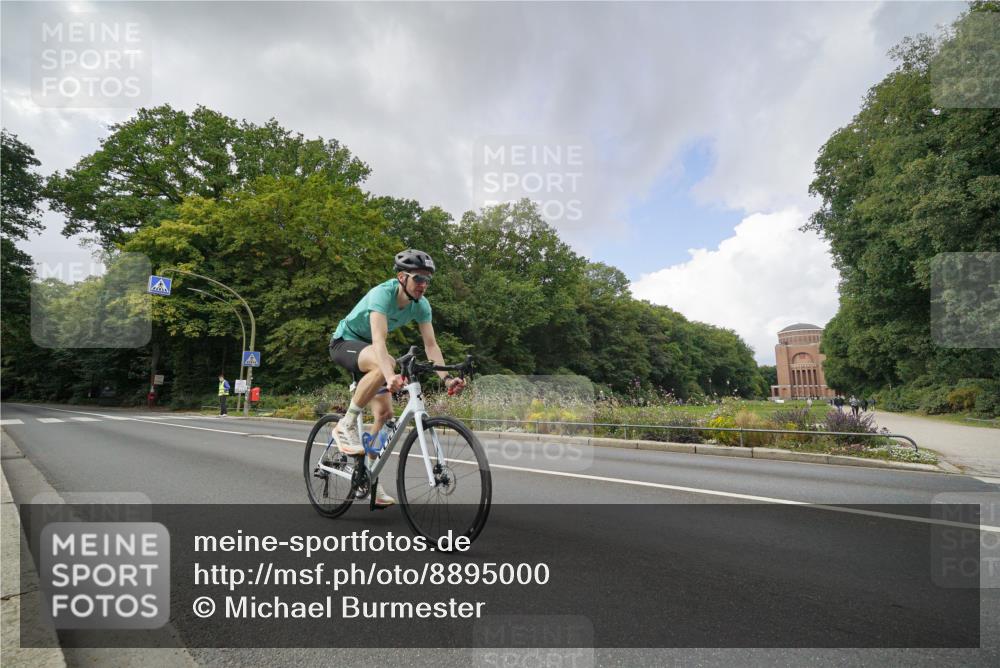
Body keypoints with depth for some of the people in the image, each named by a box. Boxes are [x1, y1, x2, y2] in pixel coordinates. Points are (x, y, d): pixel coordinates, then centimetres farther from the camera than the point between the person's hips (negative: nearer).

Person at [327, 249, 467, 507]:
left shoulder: (421, 305, -12)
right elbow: (379, 339, -44)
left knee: (385, 412, -3)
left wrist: (446, 378, -29)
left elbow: (431, 345, -15)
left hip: (368, 349, 7)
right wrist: (390, 376, -60)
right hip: (344, 342, -7)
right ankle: (346, 425, -22)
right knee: (385, 365, -38)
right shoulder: (382, 293, -32)